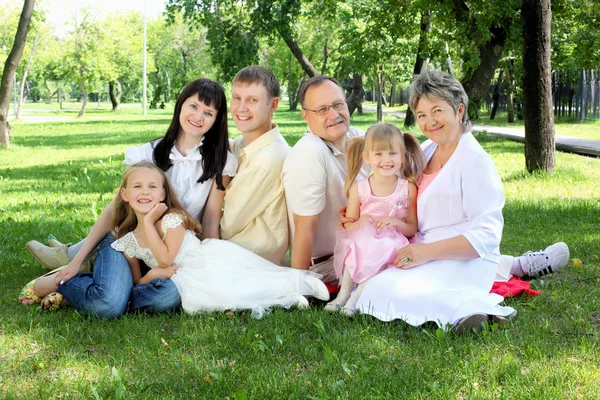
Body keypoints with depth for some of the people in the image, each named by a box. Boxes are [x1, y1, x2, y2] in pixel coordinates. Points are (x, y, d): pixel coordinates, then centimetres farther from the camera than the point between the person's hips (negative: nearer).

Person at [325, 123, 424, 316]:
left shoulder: (408, 188, 2)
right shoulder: (359, 188, 4)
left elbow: (412, 229, 4)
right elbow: (348, 226, 7)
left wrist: (395, 222, -18)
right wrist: (359, 224, -17)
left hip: (391, 246, -1)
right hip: (361, 244, 1)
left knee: (378, 258, -34)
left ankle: (355, 299, -29)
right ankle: (343, 294, -24)